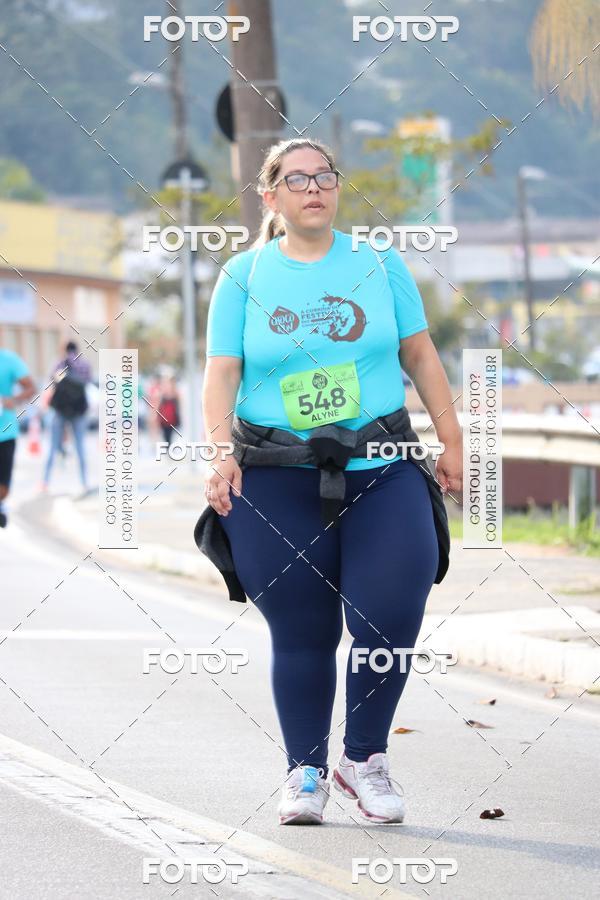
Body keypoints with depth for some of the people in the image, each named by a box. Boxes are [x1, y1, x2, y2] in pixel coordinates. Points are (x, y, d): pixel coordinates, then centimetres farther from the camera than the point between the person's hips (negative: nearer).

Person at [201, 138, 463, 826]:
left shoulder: (379, 264, 8)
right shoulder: (244, 275, 6)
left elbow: (421, 355, 12)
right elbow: (221, 373, 2)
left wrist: (452, 441, 10)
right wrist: (220, 454, -12)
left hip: (381, 472, 1)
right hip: (277, 479, -1)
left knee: (390, 616, -10)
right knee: (300, 633, 1)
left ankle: (364, 758, 10)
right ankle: (305, 771, 16)